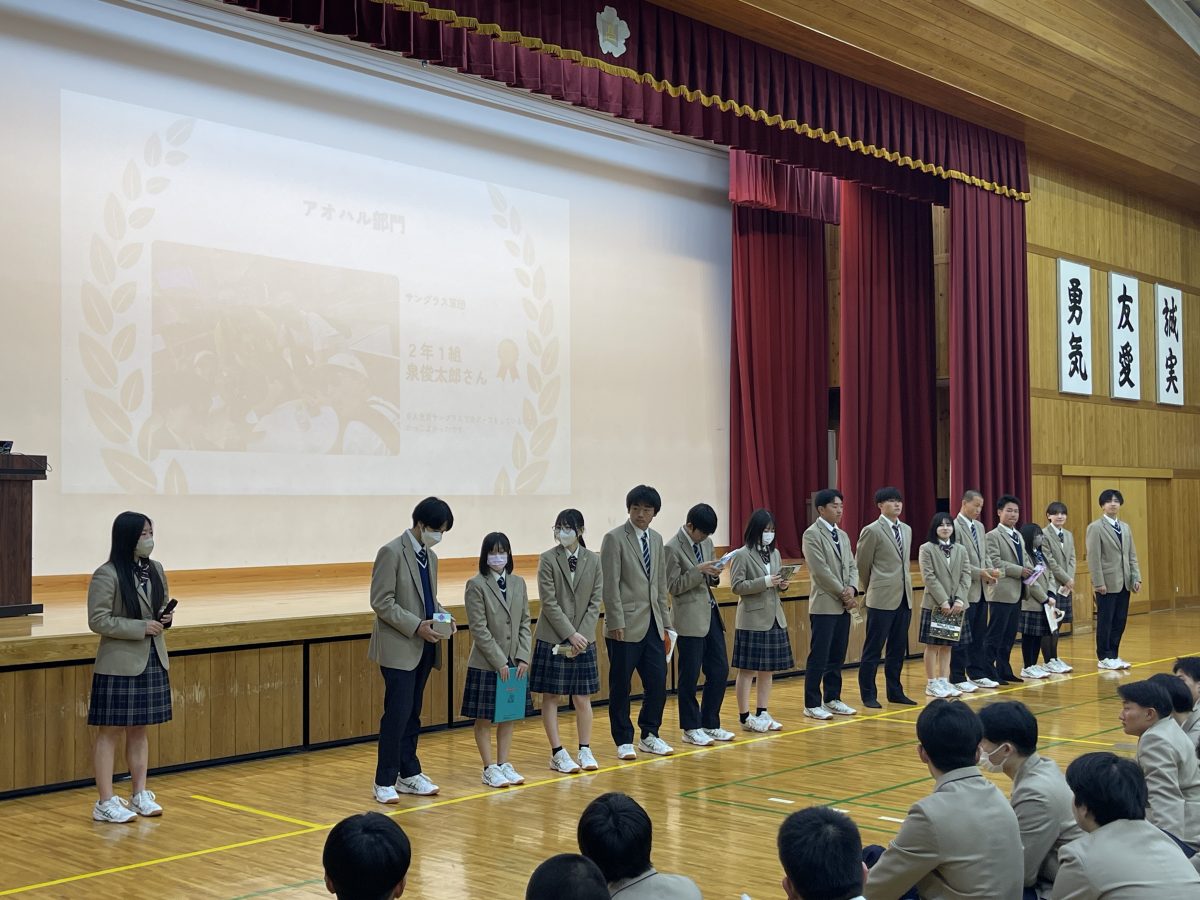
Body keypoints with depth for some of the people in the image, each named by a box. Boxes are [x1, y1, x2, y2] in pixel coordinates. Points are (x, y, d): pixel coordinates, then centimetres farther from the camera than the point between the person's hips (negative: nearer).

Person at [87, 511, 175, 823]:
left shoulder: (156, 569, 7)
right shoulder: (107, 575, -13)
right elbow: (98, 620, -15)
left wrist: (165, 618, -2)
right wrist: (141, 627, -19)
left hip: (152, 660, 6)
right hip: (119, 664, -6)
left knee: (140, 729, 13)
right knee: (110, 731, 0)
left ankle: (140, 795, 21)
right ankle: (105, 803, 6)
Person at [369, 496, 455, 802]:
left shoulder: (430, 557, 14)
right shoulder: (391, 552, -10)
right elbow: (381, 602, -15)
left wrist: (442, 616, 1)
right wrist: (416, 626, -19)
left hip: (424, 648, 7)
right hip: (399, 648, -7)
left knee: (413, 716, 12)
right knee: (397, 715, -8)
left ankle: (409, 775, 20)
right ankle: (385, 782, 0)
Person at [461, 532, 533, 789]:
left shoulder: (518, 583, 6)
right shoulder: (476, 585, -9)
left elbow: (525, 623, 7)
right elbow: (479, 629, -13)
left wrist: (523, 658, -4)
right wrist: (499, 662, -15)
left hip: (515, 663, 5)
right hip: (486, 663, -5)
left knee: (509, 715, 11)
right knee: (484, 718, 3)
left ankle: (504, 764, 20)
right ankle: (490, 768, 11)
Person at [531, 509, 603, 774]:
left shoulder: (593, 560, 3)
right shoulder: (548, 559, -5)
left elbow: (595, 602, 1)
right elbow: (549, 602, -10)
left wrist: (582, 635, -9)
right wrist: (570, 635, -15)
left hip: (583, 639, 2)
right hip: (553, 639, -2)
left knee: (583, 698, 6)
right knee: (551, 697, 2)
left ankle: (585, 751, 16)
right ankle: (557, 754, 9)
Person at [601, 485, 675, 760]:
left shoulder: (657, 539, 13)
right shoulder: (615, 538, -6)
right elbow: (610, 585, -10)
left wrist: (665, 621, 13)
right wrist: (616, 622, -15)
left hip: (652, 624, 6)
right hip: (626, 625, -6)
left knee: (658, 682, 4)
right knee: (620, 686, 2)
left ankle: (649, 735, 20)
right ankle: (624, 741, 13)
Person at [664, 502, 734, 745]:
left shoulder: (706, 543, 11)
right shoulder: (672, 548, -11)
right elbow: (673, 587, -12)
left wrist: (714, 575, -4)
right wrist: (699, 570, -20)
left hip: (711, 614, 7)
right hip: (690, 619, -7)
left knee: (720, 671, 9)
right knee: (690, 676, 2)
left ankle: (710, 724, 21)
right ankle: (691, 729, 13)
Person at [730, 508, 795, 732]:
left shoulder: (774, 553, 12)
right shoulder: (742, 555, -9)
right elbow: (737, 586, -14)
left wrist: (782, 585, -2)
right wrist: (765, 582, -21)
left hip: (774, 618, 7)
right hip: (752, 619, -7)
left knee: (768, 669, 10)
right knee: (747, 670, -1)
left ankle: (762, 713, 19)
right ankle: (745, 716, 5)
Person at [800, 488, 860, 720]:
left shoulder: (842, 535, 16)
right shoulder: (812, 534, -9)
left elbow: (852, 566, 14)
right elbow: (821, 571, -15)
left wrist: (852, 589, -5)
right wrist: (842, 593, -12)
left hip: (843, 605, 7)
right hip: (824, 605, -7)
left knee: (837, 656, 11)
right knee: (819, 657, -4)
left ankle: (832, 699, 19)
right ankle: (812, 704, 2)